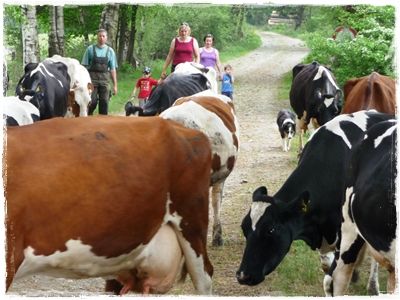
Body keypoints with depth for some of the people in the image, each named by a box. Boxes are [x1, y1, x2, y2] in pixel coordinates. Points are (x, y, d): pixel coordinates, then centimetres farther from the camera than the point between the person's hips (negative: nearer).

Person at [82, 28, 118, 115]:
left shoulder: (110, 51, 9)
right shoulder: (90, 49, 3)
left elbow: (113, 69, 9)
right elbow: (84, 66, 1)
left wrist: (115, 85, 5)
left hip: (105, 79, 2)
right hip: (92, 78, -2)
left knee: (104, 103, 0)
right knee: (92, 102, -7)